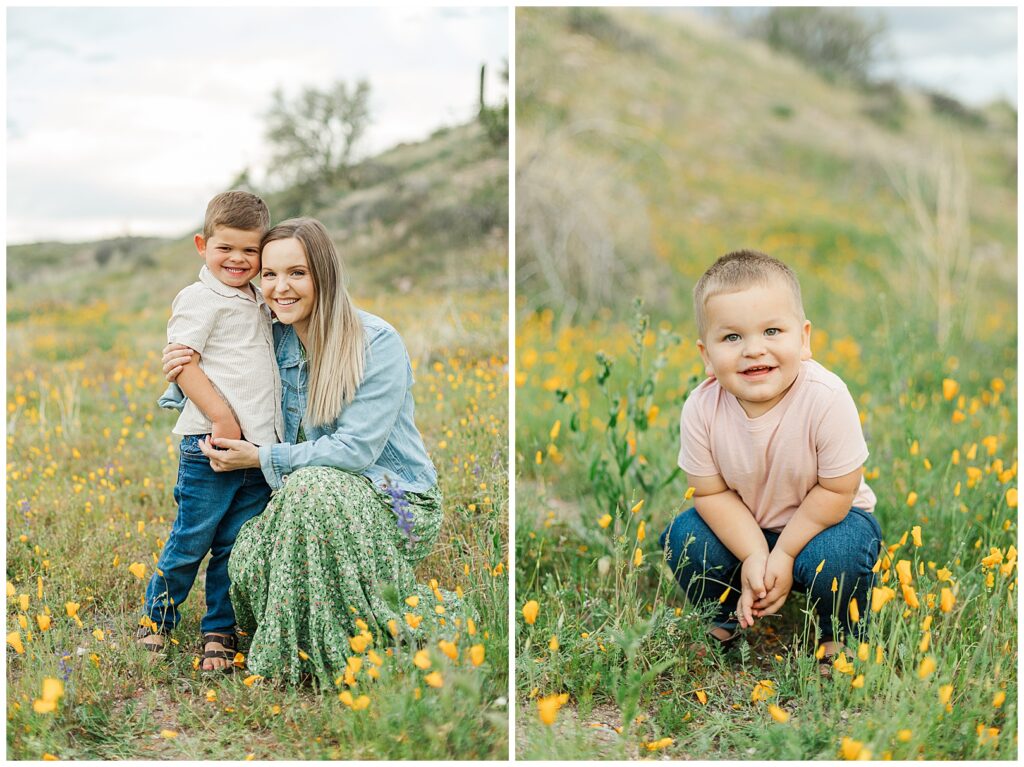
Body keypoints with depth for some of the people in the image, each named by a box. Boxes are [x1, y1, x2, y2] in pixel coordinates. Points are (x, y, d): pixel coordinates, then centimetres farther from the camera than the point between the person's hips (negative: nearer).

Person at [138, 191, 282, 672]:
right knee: (192, 538, 2)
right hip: (212, 442, -7)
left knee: (236, 546, 9)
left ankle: (219, 632, 19)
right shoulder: (200, 299, -5)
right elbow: (182, 363, -13)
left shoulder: (259, 303, 19)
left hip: (260, 444, 7)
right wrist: (222, 416, -19)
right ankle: (158, 616, 22)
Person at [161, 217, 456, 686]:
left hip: (398, 502, -4)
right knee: (249, 556, -27)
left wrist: (261, 458, -17)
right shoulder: (275, 341, 3)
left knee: (311, 486, -36)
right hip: (310, 499, 4)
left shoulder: (377, 343, -15)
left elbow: (356, 449, -20)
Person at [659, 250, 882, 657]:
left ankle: (841, 637, 3)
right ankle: (726, 618, 13)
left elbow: (836, 490, -22)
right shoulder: (700, 410, -22)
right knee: (685, 537, -19)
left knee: (831, 556, -32)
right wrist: (753, 556, -22)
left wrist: (784, 554, -21)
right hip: (745, 527, 3)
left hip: (825, 519, -3)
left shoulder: (826, 399, -31)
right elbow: (711, 492, -12)